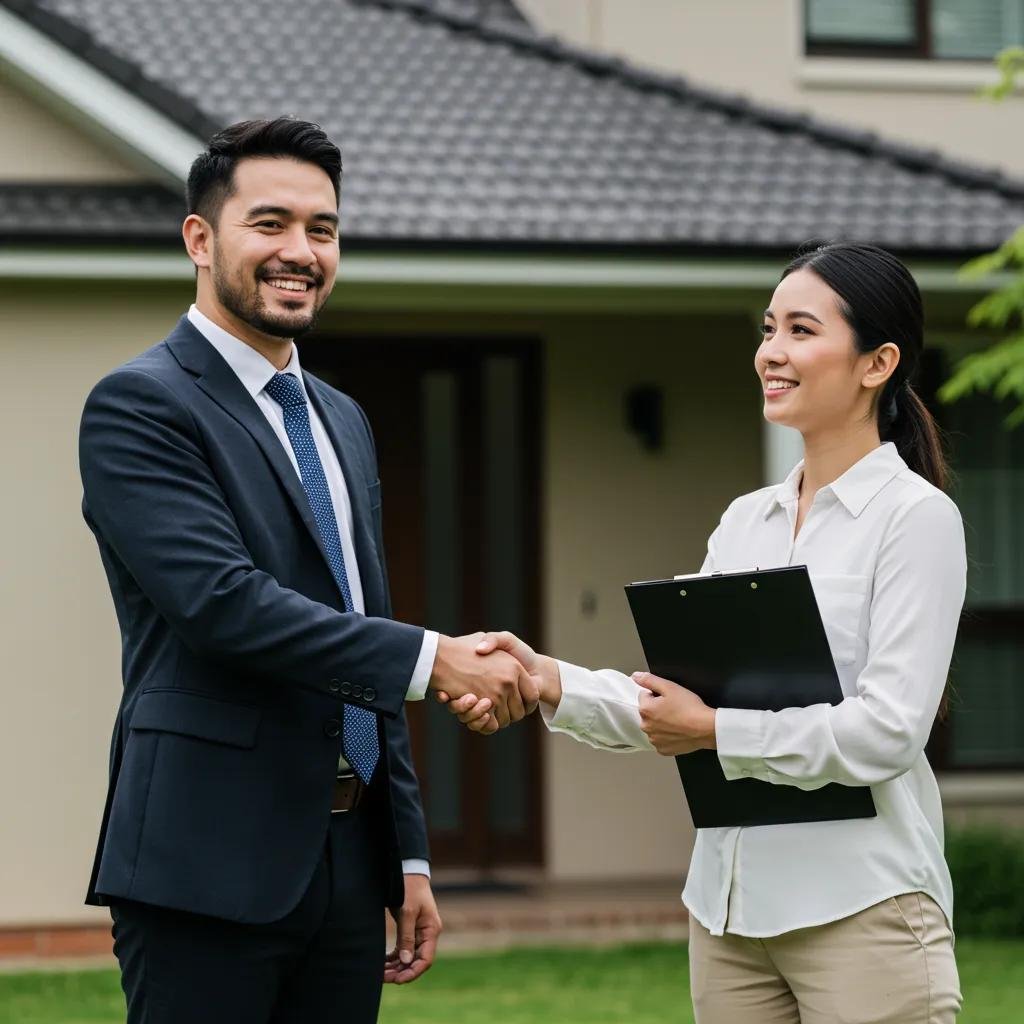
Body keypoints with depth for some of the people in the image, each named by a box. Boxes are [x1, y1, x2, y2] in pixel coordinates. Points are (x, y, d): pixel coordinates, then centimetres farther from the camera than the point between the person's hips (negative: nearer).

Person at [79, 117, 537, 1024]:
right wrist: (433, 659, -23)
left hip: (346, 871, 7)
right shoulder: (139, 405, -6)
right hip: (207, 870, -7)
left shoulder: (343, 422, 20)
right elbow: (223, 601, -20)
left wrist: (409, 858, 17)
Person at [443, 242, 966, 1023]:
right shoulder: (745, 521, 14)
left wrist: (719, 730, -12)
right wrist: (551, 683, -7)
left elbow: (886, 729, -15)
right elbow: (674, 708, 8)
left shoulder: (916, 517, -6)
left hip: (861, 907, -6)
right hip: (731, 906, 6)